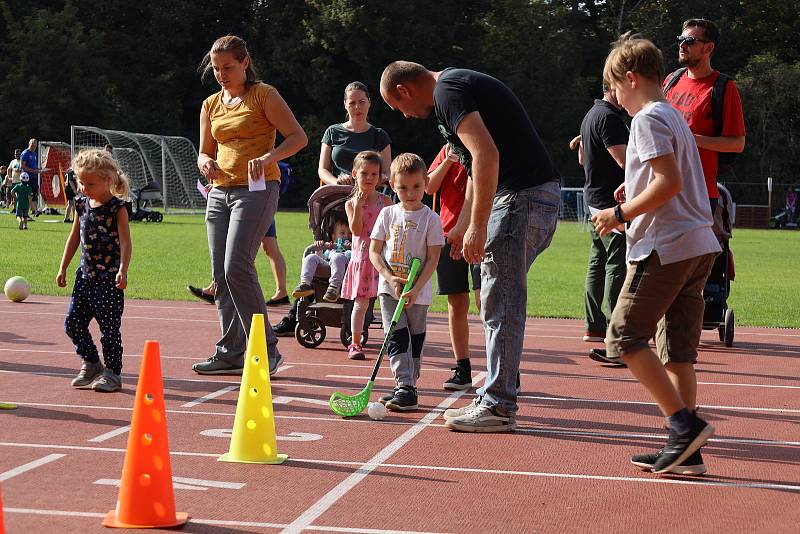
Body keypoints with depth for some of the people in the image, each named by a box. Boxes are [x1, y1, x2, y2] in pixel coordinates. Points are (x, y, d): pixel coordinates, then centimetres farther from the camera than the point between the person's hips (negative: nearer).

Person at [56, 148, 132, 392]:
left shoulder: (117, 208, -10)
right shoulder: (82, 204, 9)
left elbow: (125, 242, -16)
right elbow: (75, 237, 18)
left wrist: (122, 271, -28)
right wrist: (63, 268, 17)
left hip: (110, 278, -7)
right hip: (86, 274, 7)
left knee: (109, 325, -5)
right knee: (73, 322, 6)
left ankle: (113, 372, 6)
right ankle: (91, 364, 23)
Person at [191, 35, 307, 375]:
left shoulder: (263, 95, -2)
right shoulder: (211, 105, 16)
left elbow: (298, 137, -7)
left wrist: (269, 157, -24)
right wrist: (206, 164, -5)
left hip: (256, 190, -7)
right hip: (220, 192, 7)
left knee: (237, 268, -18)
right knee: (221, 275, 3)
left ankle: (266, 349, -10)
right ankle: (231, 353, 9)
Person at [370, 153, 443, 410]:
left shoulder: (431, 219, -4)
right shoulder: (387, 214, 4)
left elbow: (433, 258, -7)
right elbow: (374, 251, 4)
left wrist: (415, 289, -16)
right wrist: (390, 278, -11)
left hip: (418, 292, -1)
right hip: (389, 289, 2)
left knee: (415, 340, 6)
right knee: (396, 337, -7)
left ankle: (407, 387, 13)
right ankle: (404, 387, -10)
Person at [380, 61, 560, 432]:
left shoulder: (447, 91, -10)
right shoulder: (458, 83, 22)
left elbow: (486, 155, -24)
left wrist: (478, 227, -21)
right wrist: (462, 226, 33)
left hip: (521, 194, -10)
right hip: (541, 193, 10)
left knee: (500, 305, -5)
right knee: (500, 302, 17)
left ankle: (497, 407, 0)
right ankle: (495, 397, 24)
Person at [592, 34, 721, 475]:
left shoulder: (648, 119, -8)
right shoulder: (674, 117, 21)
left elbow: (670, 181, -19)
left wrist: (619, 214, -11)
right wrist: (634, 195, 17)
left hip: (665, 247, -9)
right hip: (699, 245, 9)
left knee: (624, 338, -4)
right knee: (677, 352, 8)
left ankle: (686, 424, -11)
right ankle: (686, 453, 5)